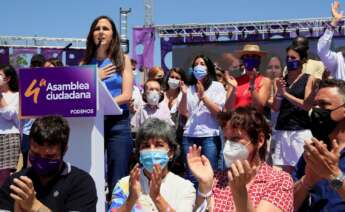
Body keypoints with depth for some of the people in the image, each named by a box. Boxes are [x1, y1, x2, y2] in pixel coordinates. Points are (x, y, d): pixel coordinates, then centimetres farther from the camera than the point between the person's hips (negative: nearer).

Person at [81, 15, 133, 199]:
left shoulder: (122, 59, 6)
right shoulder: (85, 63, 10)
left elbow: (126, 95, -5)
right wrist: (95, 78, -6)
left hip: (117, 123, -2)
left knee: (117, 181, -3)